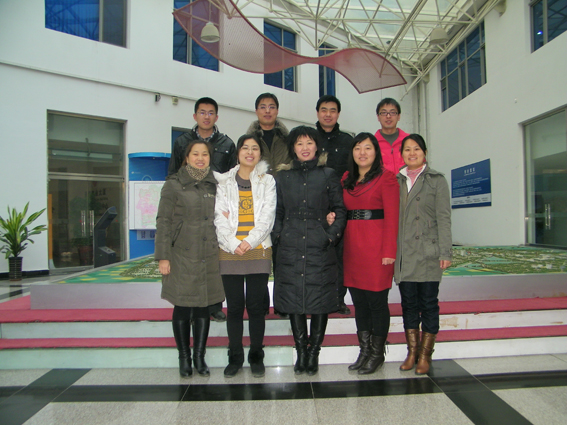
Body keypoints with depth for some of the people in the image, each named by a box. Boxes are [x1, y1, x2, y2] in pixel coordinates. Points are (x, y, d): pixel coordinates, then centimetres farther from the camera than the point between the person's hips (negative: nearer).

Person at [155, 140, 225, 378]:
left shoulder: (214, 185, 11)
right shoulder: (174, 185, -1)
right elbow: (163, 222, -4)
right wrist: (163, 256, -9)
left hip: (209, 257, 3)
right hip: (182, 256, -3)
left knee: (203, 307, 8)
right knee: (182, 307, 4)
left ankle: (199, 357, 21)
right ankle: (184, 358, 20)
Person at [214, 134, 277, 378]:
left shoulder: (267, 181, 9)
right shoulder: (224, 182, 10)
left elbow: (267, 216, -1)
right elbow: (220, 217, 1)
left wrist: (249, 242, -12)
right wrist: (233, 244, -11)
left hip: (258, 251, 0)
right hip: (230, 252, 1)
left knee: (256, 306, 4)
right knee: (234, 307, 5)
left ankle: (256, 356, 18)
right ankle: (235, 357, 18)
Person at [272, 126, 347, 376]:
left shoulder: (329, 175, 7)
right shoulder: (282, 176, 12)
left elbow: (340, 210, 6)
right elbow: (277, 211, 15)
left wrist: (332, 235, -6)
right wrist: (279, 234, 1)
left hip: (320, 247, -1)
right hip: (291, 248, 2)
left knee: (320, 301, 2)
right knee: (294, 299, 4)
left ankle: (313, 353, 16)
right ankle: (301, 353, 18)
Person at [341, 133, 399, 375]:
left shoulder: (386, 178, -3)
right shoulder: (346, 179, 15)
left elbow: (392, 217, -9)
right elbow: (342, 212, 13)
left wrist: (389, 252, -14)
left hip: (376, 248, -5)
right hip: (352, 246, 6)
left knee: (376, 301, 1)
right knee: (359, 302, 11)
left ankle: (378, 354, 18)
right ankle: (364, 351, 24)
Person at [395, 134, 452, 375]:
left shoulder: (436, 180, 4)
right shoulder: (396, 181, 13)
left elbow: (444, 218, -2)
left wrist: (445, 252, -9)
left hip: (428, 252, -3)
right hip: (403, 253, 3)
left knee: (428, 302, 3)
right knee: (408, 302, 8)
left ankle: (425, 355, 14)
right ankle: (412, 351, 20)